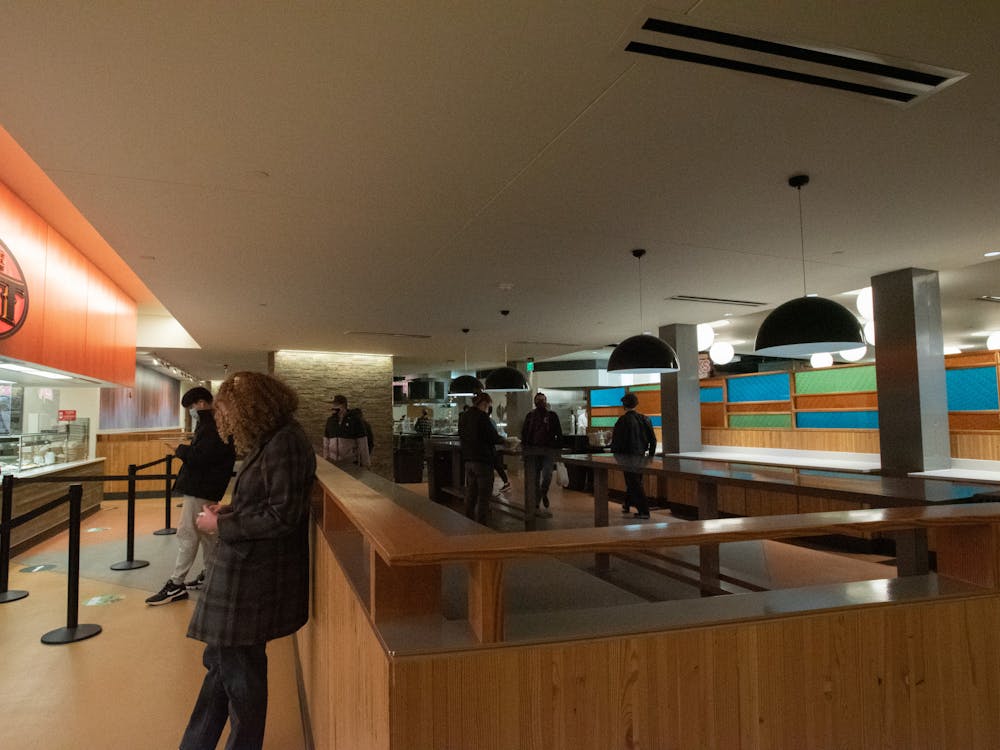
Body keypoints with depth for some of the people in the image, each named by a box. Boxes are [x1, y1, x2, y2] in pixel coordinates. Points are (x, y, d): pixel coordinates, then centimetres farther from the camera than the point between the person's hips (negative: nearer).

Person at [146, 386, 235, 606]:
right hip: (204, 486, 11)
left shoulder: (213, 426, -17)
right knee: (205, 532, 16)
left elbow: (201, 456, -24)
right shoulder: (212, 423, 16)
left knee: (187, 533, -7)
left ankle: (176, 584, -3)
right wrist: (186, 449, 4)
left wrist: (180, 450, -10)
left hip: (200, 488, -11)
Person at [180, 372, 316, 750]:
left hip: (255, 579, -10)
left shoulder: (285, 443, -22)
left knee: (239, 670, 9)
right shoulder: (273, 440, 8)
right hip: (246, 572, 10)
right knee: (222, 661, 22)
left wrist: (221, 525, -15)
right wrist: (230, 510, 3)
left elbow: (282, 516, -24)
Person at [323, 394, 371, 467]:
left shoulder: (355, 420, -8)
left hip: (351, 462, -4)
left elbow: (362, 442, -7)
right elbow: (326, 440, 12)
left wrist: (365, 463, -6)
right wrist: (325, 458, 13)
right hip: (333, 461, 4)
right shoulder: (331, 420, 5)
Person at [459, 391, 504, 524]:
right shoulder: (482, 416, -13)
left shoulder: (464, 417, 11)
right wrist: (503, 439, 3)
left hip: (468, 460, 8)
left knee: (470, 494, 14)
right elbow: (493, 437, -15)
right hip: (483, 459, -8)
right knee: (484, 495, -2)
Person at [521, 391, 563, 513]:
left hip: (548, 451, -1)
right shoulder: (530, 416, 10)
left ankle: (544, 493, 15)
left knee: (547, 475, -15)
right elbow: (524, 433, 10)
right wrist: (525, 446, -1)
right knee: (535, 479, 6)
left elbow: (558, 433, 6)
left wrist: (558, 447, -4)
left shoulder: (552, 415, 7)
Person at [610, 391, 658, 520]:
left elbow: (616, 440, -14)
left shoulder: (623, 420, -14)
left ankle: (644, 511, -3)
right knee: (636, 481, 20)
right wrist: (651, 455, 13)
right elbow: (653, 439, 5)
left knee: (634, 484, 0)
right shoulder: (644, 419, 2)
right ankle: (626, 506, 36)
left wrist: (615, 456, -4)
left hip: (627, 456, -6)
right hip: (641, 455, 6)